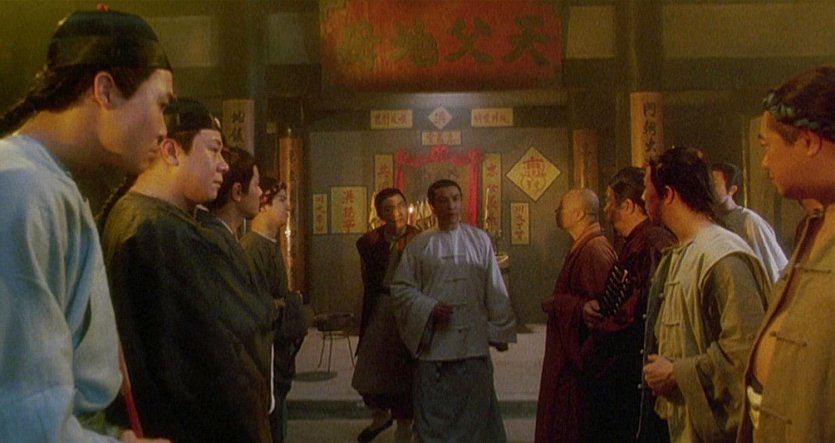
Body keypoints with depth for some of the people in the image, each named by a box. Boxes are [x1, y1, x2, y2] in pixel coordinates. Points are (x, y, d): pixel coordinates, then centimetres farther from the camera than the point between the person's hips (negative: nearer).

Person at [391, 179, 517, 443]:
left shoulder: (479, 240, 4)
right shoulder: (420, 245, 2)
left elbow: (494, 289, 4)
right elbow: (401, 288, 2)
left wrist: (499, 331, 1)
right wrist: (429, 308, -13)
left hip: (473, 342, 1)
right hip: (434, 343, 0)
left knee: (474, 408, 8)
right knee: (435, 410, 7)